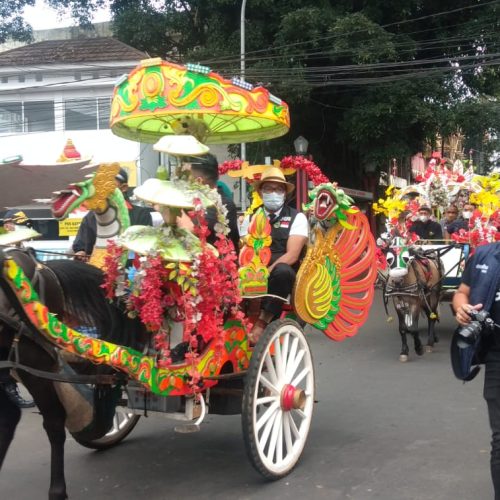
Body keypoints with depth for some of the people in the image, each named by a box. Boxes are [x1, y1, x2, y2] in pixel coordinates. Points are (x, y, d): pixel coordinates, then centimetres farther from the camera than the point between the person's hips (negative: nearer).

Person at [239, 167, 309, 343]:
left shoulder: (296, 217, 3)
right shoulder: (251, 217, 14)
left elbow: (292, 255, -10)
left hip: (284, 275, -2)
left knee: (281, 270, -38)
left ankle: (262, 322, -32)